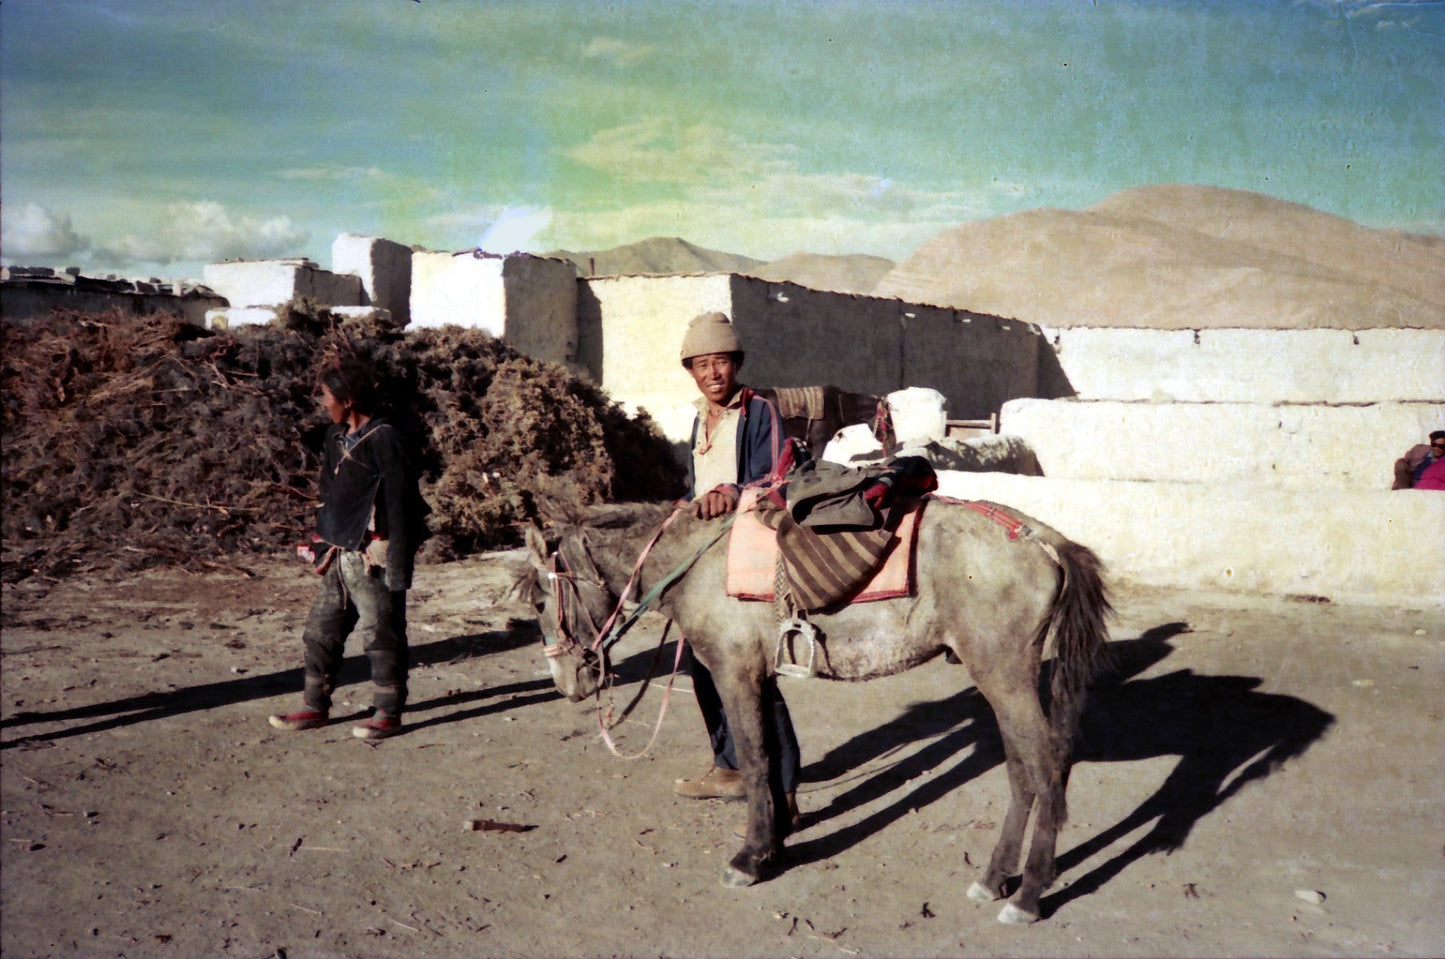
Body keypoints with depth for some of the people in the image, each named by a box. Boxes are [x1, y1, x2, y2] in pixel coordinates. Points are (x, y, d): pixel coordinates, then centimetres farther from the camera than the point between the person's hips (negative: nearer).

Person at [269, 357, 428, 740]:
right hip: (340, 557, 8)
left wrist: (398, 565, -18)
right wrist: (321, 546, 17)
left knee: (381, 635, 1)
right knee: (320, 631, 12)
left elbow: (399, 504, -16)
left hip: (372, 558, -8)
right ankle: (315, 706, 24)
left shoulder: (382, 439, -13)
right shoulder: (336, 437, 12)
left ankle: (388, 713, 11)